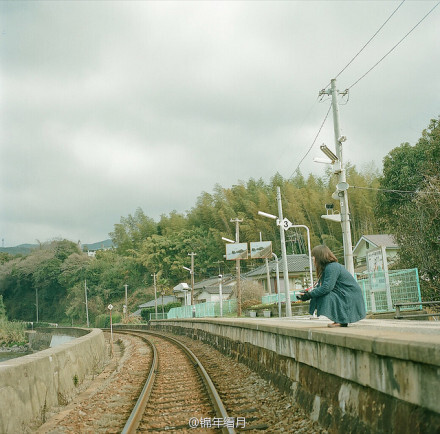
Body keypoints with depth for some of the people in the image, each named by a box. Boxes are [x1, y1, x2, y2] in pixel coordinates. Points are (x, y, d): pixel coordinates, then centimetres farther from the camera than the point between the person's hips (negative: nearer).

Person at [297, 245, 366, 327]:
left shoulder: (332, 267, -21)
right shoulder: (325, 268, 11)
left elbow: (327, 287, -28)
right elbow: (319, 286, 11)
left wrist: (309, 295, -20)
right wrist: (307, 293, -3)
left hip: (351, 295, -10)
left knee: (326, 297, -25)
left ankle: (342, 321, -13)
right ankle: (339, 320, 7)